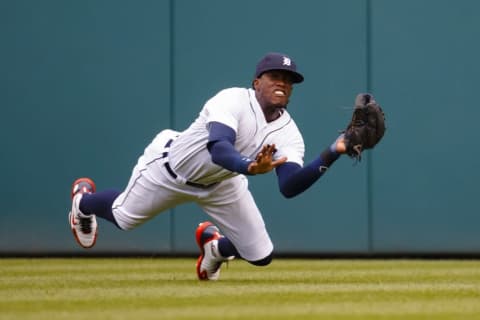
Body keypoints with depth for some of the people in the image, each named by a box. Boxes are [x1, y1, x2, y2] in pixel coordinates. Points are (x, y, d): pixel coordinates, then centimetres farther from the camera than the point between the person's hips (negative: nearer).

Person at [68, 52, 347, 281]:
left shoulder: (288, 133, -21)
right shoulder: (233, 100, -35)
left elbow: (290, 187, -35)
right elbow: (218, 148, -51)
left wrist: (330, 156, -46)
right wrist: (248, 167, -71)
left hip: (221, 185, 4)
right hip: (171, 169, -4)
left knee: (262, 256, -1)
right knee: (123, 217, 13)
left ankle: (214, 245, 34)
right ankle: (84, 201, 50)